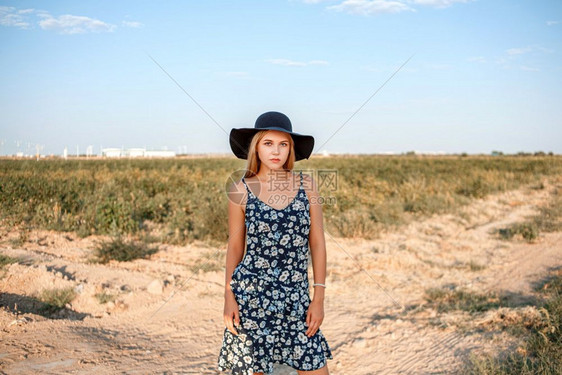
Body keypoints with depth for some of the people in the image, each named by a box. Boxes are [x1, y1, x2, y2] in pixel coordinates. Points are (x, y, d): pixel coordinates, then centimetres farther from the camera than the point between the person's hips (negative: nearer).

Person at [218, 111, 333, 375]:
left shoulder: (306, 185, 2)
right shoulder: (241, 190, -2)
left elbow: (317, 242, 2)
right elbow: (235, 247, 4)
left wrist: (319, 297, -2)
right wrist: (228, 298, -2)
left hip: (296, 298, 2)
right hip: (250, 295, -1)